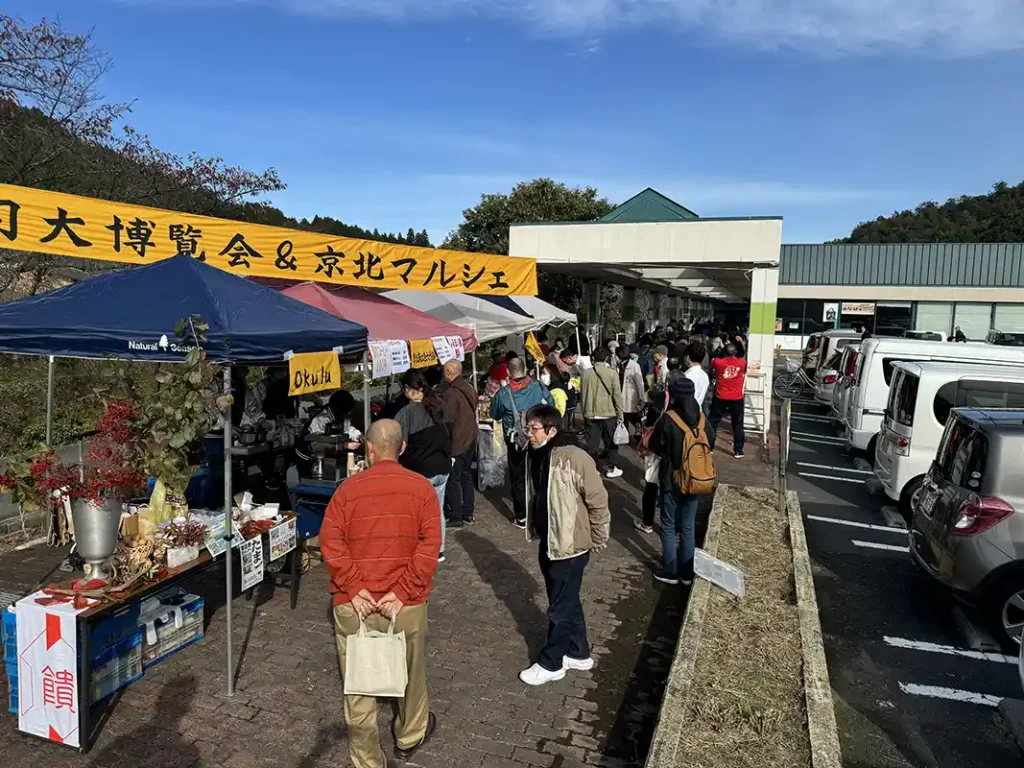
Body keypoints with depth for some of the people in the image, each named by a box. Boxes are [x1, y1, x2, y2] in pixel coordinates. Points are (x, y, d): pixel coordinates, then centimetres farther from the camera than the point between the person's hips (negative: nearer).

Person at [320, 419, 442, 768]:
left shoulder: (348, 488, -2)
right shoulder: (421, 488, -3)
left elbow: (330, 542, -10)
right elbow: (430, 545, -12)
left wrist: (355, 589, -11)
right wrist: (402, 592, -13)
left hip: (353, 605, 0)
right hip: (406, 604, 1)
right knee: (410, 674, 23)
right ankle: (410, 737, 45)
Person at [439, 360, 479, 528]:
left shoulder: (451, 393, -19)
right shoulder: (469, 389, 7)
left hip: (456, 443, -8)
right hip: (470, 440, 8)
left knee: (453, 480, -1)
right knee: (466, 476, 16)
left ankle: (455, 517, 3)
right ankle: (468, 514, 23)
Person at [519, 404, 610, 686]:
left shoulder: (575, 458, -25)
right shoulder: (536, 455, 0)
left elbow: (598, 501, -19)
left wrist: (598, 540, -10)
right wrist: (535, 529, 18)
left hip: (570, 545, -8)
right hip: (548, 542, 8)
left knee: (560, 607, 7)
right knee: (568, 602, 21)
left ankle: (550, 663, 24)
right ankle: (578, 653, 38)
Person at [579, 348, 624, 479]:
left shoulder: (585, 374, 0)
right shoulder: (612, 373, -8)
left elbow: (582, 395, 7)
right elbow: (617, 394, -7)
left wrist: (584, 412, 18)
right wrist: (620, 413, 2)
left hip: (590, 414, 2)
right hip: (608, 413, -2)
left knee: (592, 443, 8)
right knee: (611, 442, 11)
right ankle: (612, 468, 16)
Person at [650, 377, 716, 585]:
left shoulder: (668, 420, -20)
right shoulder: (701, 419, -6)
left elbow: (655, 446, -8)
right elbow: (710, 443, 9)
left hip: (671, 480, -4)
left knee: (669, 527, 12)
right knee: (688, 527, 16)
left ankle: (670, 571, 19)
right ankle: (687, 573, 24)